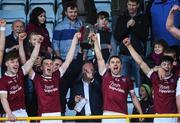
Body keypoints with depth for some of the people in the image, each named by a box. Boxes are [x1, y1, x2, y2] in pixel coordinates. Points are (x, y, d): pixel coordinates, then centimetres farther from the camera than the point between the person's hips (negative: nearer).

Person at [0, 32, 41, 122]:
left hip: (23, 112, 5)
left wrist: (38, 43, -4)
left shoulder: (20, 73, 7)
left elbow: (32, 59, 4)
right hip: (11, 114, -5)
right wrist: (9, 114, -28)